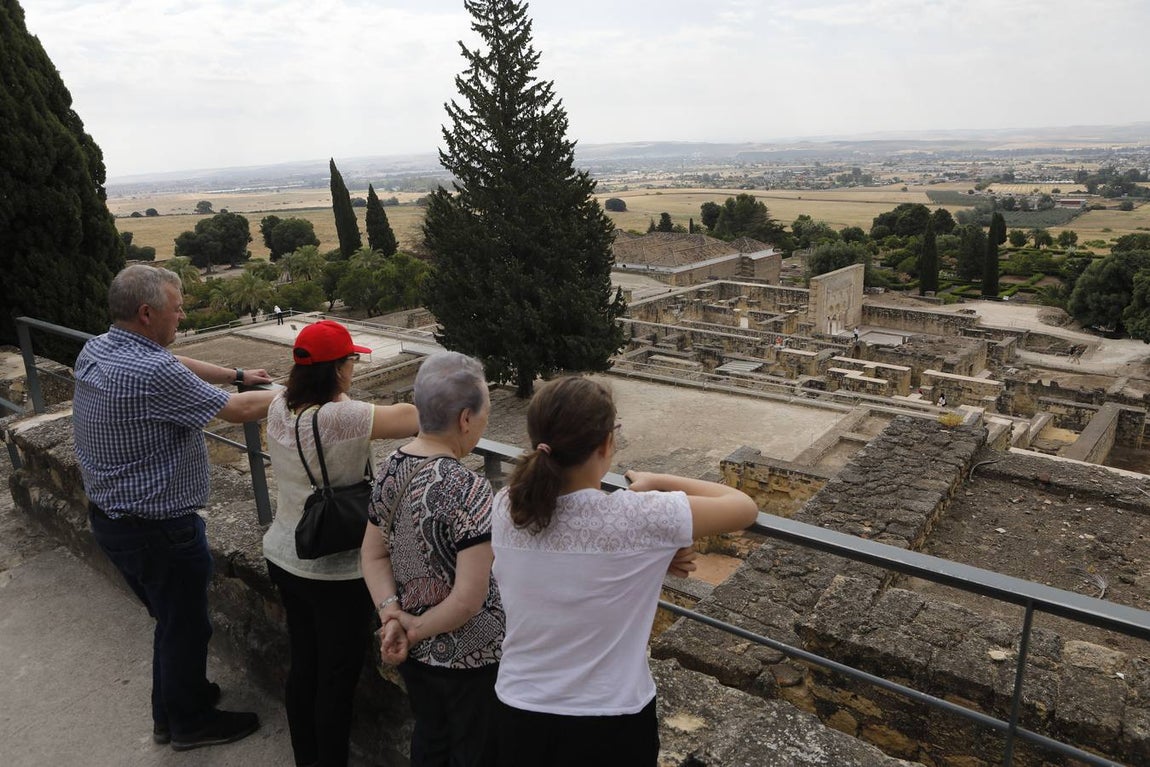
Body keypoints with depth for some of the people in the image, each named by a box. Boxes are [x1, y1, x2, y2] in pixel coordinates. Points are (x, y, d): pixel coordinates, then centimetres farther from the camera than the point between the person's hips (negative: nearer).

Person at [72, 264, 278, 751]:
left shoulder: (94, 351, 0)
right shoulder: (153, 373, -28)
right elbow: (237, 411, -19)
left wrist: (238, 375, 14)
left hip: (109, 516, 9)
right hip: (158, 529, -9)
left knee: (172, 620, 25)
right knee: (184, 627, 11)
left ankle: (172, 708, 43)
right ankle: (190, 723, 31)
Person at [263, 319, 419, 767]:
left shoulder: (280, 408, -4)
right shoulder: (340, 418, -28)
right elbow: (412, 419, -27)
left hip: (283, 559, 8)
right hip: (334, 573, -8)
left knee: (303, 664, 23)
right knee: (338, 678, 10)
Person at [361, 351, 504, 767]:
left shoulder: (393, 467, -6)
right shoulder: (467, 489, -29)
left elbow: (373, 554, 0)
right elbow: (470, 597, -29)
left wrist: (393, 616, -9)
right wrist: (418, 629, -13)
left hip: (413, 652, 7)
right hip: (468, 658, -7)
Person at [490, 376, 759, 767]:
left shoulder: (504, 509, -14)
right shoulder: (637, 519, -27)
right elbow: (744, 508, -12)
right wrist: (659, 481, -2)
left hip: (520, 710, 4)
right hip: (609, 722, -3)